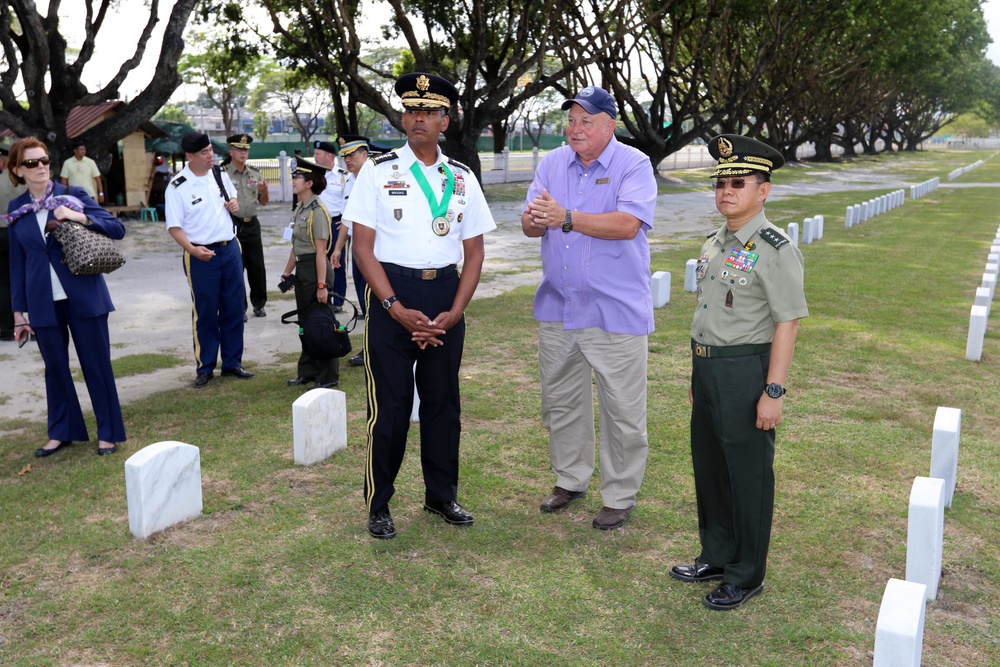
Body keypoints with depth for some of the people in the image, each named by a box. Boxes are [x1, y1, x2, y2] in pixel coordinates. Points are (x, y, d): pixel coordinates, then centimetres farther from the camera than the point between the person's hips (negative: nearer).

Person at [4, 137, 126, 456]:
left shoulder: (73, 196, -2)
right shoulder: (16, 210, 5)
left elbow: (117, 229, -4)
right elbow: (17, 262, 9)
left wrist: (81, 217, -20)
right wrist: (19, 311, 8)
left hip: (84, 297, -2)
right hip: (43, 303, 3)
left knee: (96, 365, 4)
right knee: (55, 368, 12)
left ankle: (108, 433, 16)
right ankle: (62, 432, 27)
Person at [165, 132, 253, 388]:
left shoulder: (220, 174, 4)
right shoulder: (178, 187, -12)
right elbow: (174, 227, -12)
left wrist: (234, 204, -3)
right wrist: (192, 250, -27)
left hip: (230, 249, 5)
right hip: (201, 255, -5)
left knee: (234, 309, 10)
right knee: (205, 313, 4)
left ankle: (232, 363, 23)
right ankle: (205, 368, 17)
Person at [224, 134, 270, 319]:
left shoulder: (255, 175, 9)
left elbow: (264, 202, 13)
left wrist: (264, 191, -5)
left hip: (252, 224, 4)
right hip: (233, 225, -4)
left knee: (257, 266, 9)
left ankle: (259, 304, 22)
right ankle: (239, 307, 11)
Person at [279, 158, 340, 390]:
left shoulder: (317, 210, -16)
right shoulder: (300, 209, 11)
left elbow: (320, 251, -20)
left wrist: (321, 285, -21)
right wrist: (286, 273, 20)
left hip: (315, 270, -9)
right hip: (302, 270, 9)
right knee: (306, 323, 15)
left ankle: (328, 376, 11)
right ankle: (308, 372, 27)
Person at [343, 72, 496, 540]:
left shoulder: (462, 179, 7)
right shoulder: (377, 172, -1)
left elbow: (474, 251, 7)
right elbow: (363, 247, -5)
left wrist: (454, 311, -5)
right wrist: (397, 309, -14)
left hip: (446, 297, 3)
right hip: (392, 296, -3)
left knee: (444, 400, 12)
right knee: (389, 404, 1)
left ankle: (441, 496, 28)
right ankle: (378, 505, 17)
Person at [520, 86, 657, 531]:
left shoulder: (633, 165, -8)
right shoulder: (553, 164, 9)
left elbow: (627, 225, -23)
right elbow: (531, 225, 5)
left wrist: (566, 218, -29)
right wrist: (533, 219, -20)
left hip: (615, 311, -5)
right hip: (557, 307, 5)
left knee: (623, 410, 2)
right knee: (560, 401, 16)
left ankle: (619, 496, 18)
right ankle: (570, 479, 35)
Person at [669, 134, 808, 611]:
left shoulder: (774, 249, -15)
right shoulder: (714, 243, 10)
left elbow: (787, 322, -17)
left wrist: (773, 391, -20)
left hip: (746, 372, -8)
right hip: (707, 367, 8)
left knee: (748, 476, 6)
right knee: (708, 466, 18)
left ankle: (746, 576, 21)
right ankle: (717, 556, 37)